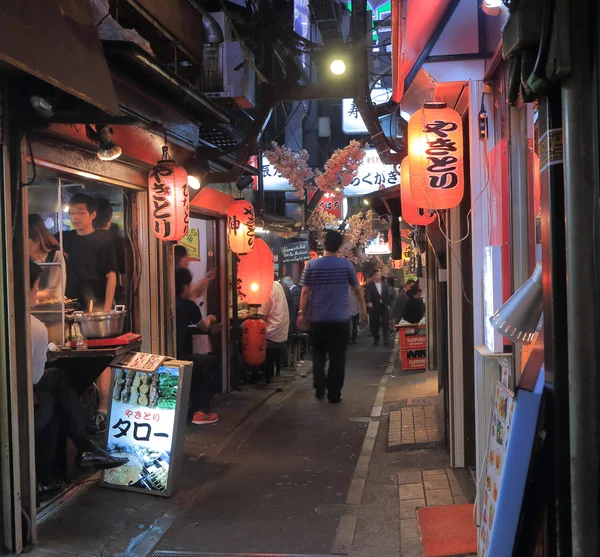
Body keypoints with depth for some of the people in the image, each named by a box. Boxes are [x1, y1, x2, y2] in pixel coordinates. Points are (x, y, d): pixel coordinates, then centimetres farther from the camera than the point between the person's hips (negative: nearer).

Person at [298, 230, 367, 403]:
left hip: (318, 319, 1)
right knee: (338, 357, 6)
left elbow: (305, 292, -5)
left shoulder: (312, 265, -4)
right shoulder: (346, 264, -4)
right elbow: (357, 289, 5)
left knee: (318, 354, 18)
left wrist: (302, 314, 3)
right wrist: (363, 307, 19)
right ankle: (334, 394, 8)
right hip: (341, 319, -1)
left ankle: (319, 388, 9)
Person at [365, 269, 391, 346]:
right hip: (374, 307, -2)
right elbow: (368, 294, -17)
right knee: (375, 324, 3)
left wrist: (388, 305, 5)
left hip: (384, 306, 2)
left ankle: (385, 339, 1)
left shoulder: (385, 284, 9)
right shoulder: (370, 285, -3)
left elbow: (387, 295, 11)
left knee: (385, 323, -4)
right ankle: (376, 339, 15)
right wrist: (369, 302, -35)